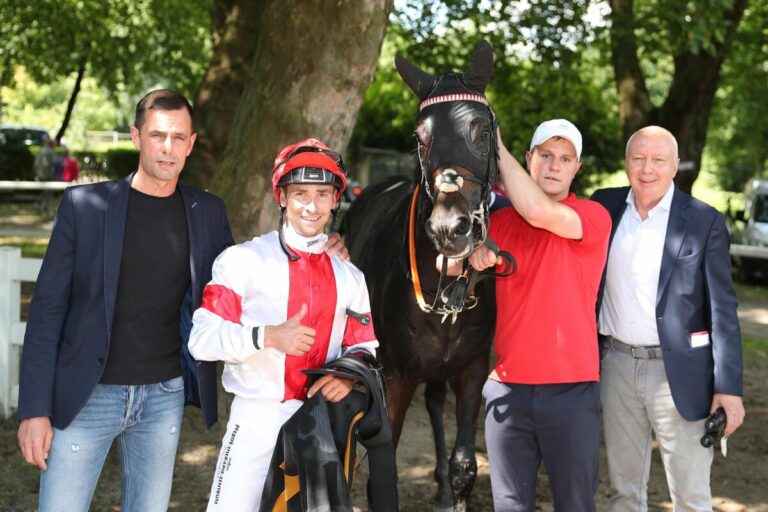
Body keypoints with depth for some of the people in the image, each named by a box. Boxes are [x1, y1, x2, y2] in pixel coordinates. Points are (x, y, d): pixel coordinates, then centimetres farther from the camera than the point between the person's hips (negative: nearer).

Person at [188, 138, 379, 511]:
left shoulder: (349, 277, 10)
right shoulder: (244, 260, -6)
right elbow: (202, 339, -13)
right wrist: (267, 336, -28)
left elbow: (364, 346, 12)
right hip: (257, 422, -4)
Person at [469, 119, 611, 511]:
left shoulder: (594, 217, -3)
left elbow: (540, 213, -20)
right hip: (507, 387, 3)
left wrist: (495, 144, -13)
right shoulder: (501, 219, 9)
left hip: (571, 388, -3)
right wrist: (475, 252, -17)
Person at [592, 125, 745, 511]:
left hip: (678, 372, -3)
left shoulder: (705, 222, -5)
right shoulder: (605, 207, 5)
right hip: (618, 365, 4)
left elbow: (723, 309, -6)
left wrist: (729, 386, -10)